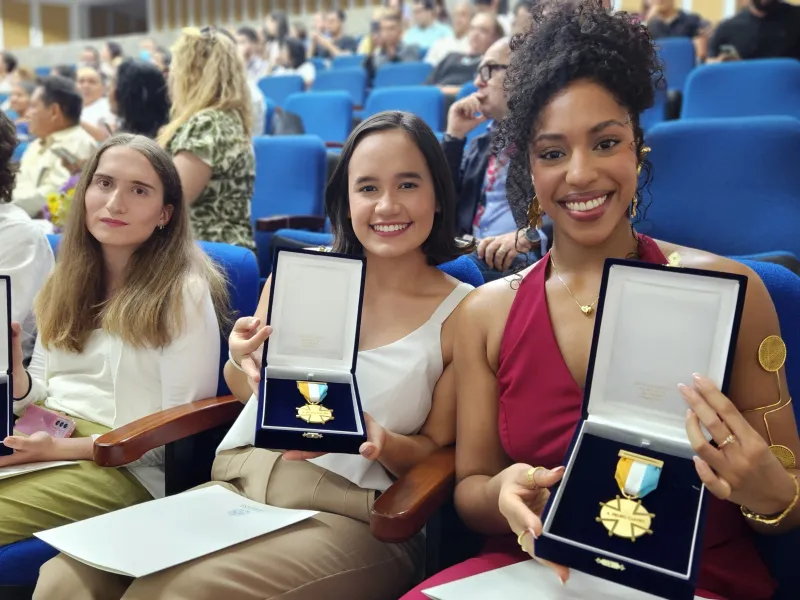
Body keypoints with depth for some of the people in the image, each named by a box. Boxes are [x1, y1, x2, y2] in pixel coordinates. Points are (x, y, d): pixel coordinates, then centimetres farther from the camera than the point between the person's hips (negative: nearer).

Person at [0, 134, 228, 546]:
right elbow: (43, 387, 16)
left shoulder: (184, 294, -9)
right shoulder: (66, 280, 12)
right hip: (41, 437, 6)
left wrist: (65, 448, -17)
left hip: (125, 465, -6)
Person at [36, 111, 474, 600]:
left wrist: (381, 442, -17)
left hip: (346, 516, -3)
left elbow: (436, 446, 4)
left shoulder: (462, 313, -1)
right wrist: (244, 363, -8)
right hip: (235, 488, 3)